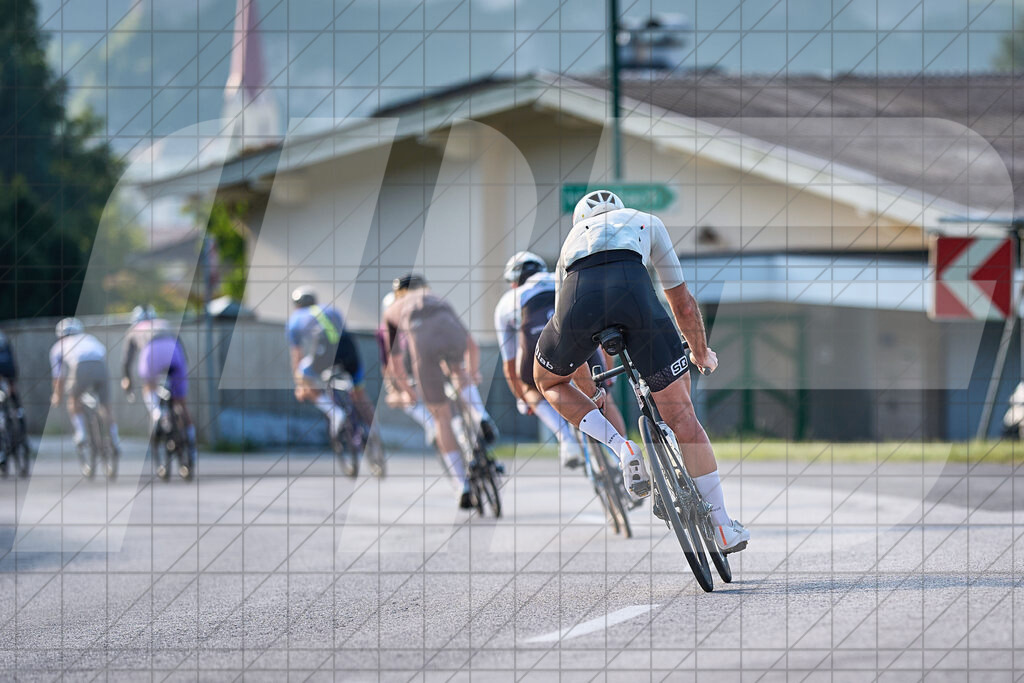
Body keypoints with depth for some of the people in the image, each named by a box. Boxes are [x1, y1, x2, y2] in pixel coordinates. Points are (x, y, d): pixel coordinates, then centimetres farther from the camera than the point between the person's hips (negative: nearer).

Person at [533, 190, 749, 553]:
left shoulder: (572, 239, 43)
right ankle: (724, 528, 11)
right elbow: (683, 303, 44)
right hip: (633, 290, -1)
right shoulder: (647, 223, 40)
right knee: (680, 414, 10)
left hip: (580, 299, 1)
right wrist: (701, 352, 62)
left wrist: (590, 393, 64)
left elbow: (569, 335, 50)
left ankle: (622, 448, 11)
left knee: (549, 381, 32)